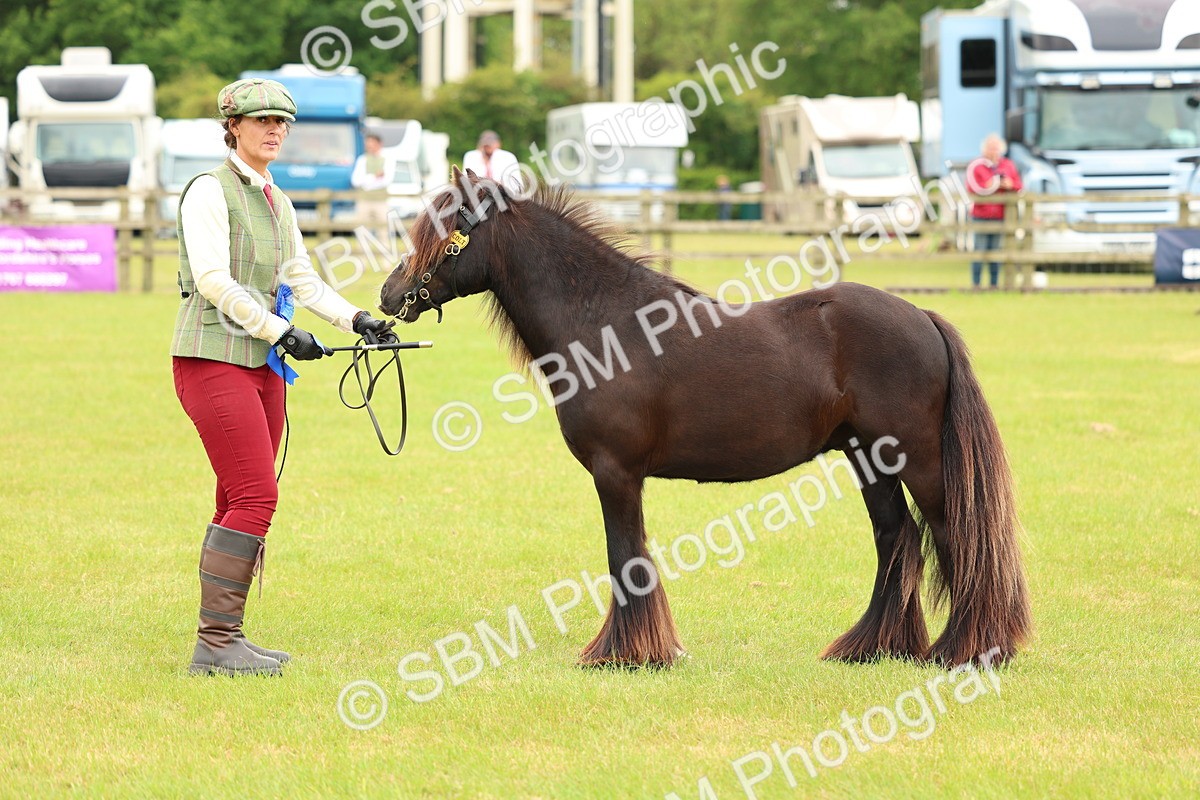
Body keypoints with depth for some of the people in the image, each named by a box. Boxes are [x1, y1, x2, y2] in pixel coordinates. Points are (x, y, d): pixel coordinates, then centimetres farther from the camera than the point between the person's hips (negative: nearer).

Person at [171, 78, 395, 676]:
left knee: (243, 503, 8)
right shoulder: (209, 191, -8)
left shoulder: (277, 202, 17)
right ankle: (215, 643, -11)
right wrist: (280, 331, -20)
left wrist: (355, 320, 5)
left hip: (262, 363, 9)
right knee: (255, 497, -14)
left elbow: (302, 279, 20)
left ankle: (223, 639, 12)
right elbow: (212, 278, -17)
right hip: (213, 359, -9)